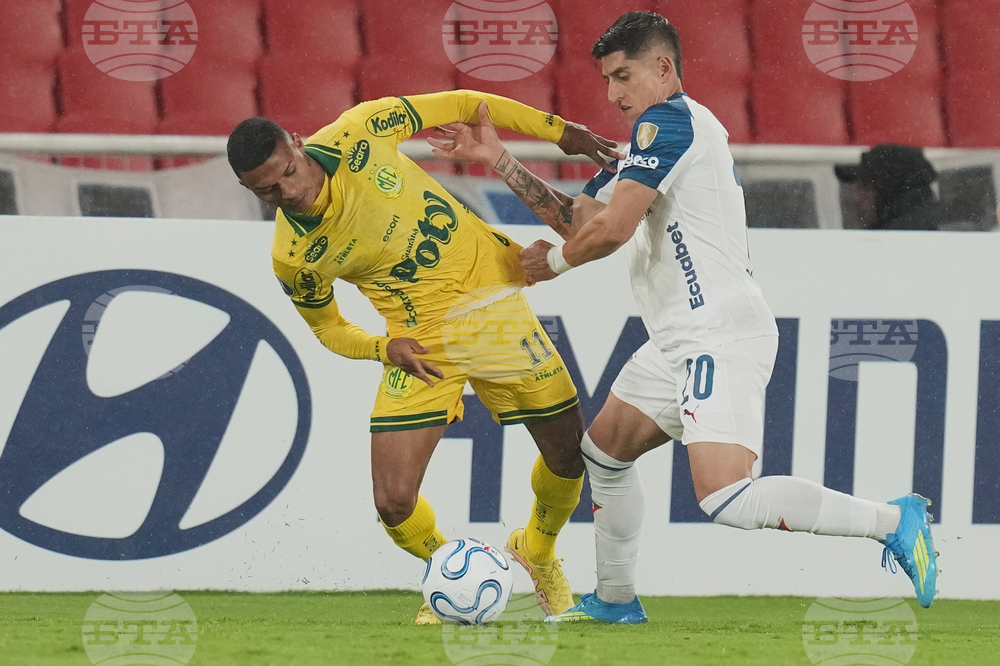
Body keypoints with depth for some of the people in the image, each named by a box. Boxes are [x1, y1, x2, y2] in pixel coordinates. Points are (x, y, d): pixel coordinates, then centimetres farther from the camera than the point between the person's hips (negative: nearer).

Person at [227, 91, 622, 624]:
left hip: (490, 295, 1)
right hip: (422, 342, -1)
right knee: (394, 502, -12)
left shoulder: (357, 134, -16)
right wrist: (385, 348, -14)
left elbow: (456, 106, -2)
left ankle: (537, 553, 39)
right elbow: (328, 328, 5)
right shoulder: (293, 260, -14)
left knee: (570, 455, 6)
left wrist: (556, 130, -3)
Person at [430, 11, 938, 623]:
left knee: (725, 499, -24)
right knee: (604, 451, 24)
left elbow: (612, 228, -16)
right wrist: (499, 159, 20)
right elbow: (578, 216, 23)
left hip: (722, 336, -11)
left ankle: (894, 520, -20)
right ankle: (617, 600, 36)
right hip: (683, 341, 11)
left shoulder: (668, 122, -10)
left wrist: (553, 261, 3)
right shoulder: (660, 134, 21)